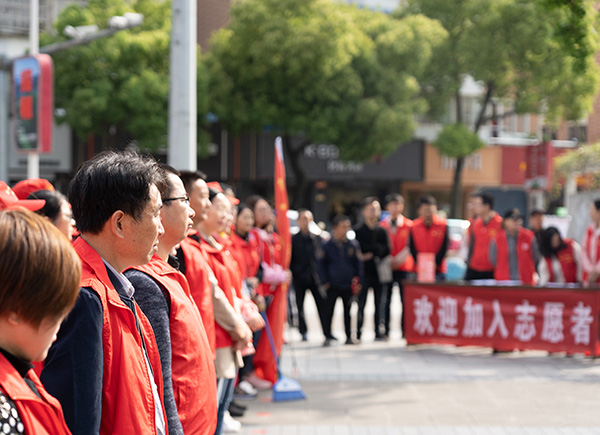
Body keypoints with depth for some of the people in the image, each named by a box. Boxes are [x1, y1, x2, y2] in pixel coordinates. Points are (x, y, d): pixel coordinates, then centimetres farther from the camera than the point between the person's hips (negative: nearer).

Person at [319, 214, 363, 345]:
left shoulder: (353, 245, 2)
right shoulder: (327, 245, -3)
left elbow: (358, 264, 8)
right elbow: (322, 264, 3)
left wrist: (357, 282, 3)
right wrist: (325, 281, -3)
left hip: (348, 285, 2)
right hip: (332, 285, -2)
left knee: (347, 311, 9)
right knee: (329, 311, 1)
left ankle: (349, 336, 17)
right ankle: (327, 337, 9)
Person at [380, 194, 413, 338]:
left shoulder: (409, 225, 5)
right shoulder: (382, 225, 8)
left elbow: (409, 246, 0)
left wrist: (399, 259, -12)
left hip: (404, 267, -1)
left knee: (405, 299, -3)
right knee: (386, 300, 0)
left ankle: (405, 330, 2)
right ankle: (385, 330, 4)